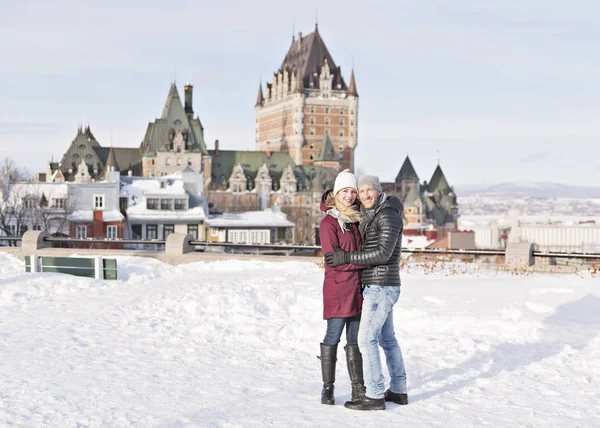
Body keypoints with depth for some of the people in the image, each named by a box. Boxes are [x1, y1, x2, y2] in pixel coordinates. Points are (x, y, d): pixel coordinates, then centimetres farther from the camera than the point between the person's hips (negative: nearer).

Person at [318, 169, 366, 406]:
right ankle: (328, 389, 6)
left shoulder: (356, 219, 11)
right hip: (337, 288, -6)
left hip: (357, 288, 6)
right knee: (333, 336, -2)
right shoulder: (328, 223, -8)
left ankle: (358, 388, 11)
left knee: (354, 339, 8)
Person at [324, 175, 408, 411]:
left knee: (367, 339, -8)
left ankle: (374, 396, -5)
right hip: (380, 287, 10)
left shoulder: (389, 215, -16)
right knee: (387, 339, 15)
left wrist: (346, 257, -23)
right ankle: (398, 391, 23)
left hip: (381, 287, -10)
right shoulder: (371, 216, 14)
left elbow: (383, 254, -24)